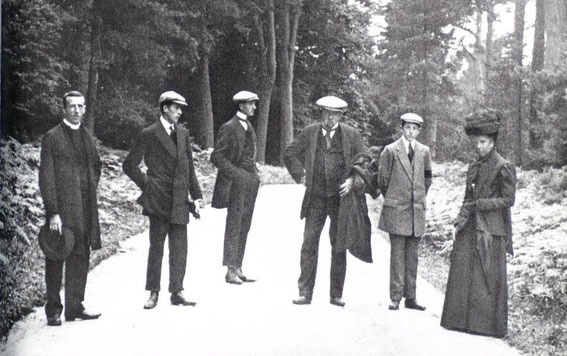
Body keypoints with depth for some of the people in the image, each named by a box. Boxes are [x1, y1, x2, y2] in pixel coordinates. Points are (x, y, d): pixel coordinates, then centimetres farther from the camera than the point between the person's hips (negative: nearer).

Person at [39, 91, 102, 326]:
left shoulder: (87, 137, 15)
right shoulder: (52, 137, -5)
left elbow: (96, 166, 29)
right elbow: (46, 177, -9)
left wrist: (91, 190, 13)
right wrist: (53, 213, -15)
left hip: (85, 209, 6)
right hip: (62, 209, -6)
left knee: (80, 258, 9)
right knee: (56, 259, 1)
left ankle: (75, 307, 18)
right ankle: (53, 310, 10)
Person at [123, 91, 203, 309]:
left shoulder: (183, 134, 13)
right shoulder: (149, 135, -4)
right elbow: (129, 165, 0)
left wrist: (196, 195, 12)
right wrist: (147, 184, -4)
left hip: (180, 200, 5)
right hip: (158, 200, -5)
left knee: (179, 248, 5)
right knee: (156, 246, 2)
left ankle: (176, 292, 13)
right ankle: (153, 293, 12)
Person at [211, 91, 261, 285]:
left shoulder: (248, 127, 15)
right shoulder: (229, 127, -10)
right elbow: (216, 156, -12)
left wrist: (255, 174, 12)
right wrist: (236, 174, -17)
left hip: (250, 182, 8)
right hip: (236, 182, -8)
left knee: (244, 227, 8)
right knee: (234, 226, -5)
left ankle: (238, 269, 14)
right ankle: (230, 271, 0)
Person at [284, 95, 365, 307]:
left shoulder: (351, 135, 2)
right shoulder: (309, 133, 4)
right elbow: (289, 153, 12)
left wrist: (353, 181, -9)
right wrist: (300, 173, 0)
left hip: (341, 197, 0)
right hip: (315, 198, 0)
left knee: (339, 246, 6)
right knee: (309, 244, -3)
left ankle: (336, 294, 15)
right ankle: (305, 293, 4)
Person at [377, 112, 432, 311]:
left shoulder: (424, 151, 9)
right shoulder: (390, 150, -2)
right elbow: (382, 179, 3)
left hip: (417, 210, 3)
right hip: (396, 210, -3)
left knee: (412, 255, 6)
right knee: (397, 254, -3)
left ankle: (410, 298, 11)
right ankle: (395, 298, 1)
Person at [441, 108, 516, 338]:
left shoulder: (503, 167, -5)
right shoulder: (474, 167, 15)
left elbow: (508, 199, -7)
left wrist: (480, 205, -16)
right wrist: (460, 221, 6)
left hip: (490, 230, -6)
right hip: (469, 229, 6)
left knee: (488, 276, 0)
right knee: (462, 273, 4)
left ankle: (488, 324, 9)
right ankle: (463, 319, 13)